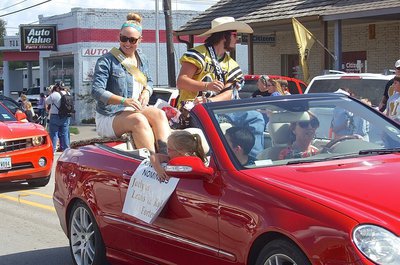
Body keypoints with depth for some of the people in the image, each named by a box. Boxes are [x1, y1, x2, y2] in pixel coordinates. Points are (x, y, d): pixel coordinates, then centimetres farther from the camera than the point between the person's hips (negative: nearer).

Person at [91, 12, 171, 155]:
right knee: (139, 120, -34)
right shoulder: (106, 60, -6)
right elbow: (97, 91, -14)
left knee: (159, 114, -24)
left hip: (136, 110, 6)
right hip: (109, 118, -5)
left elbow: (149, 81, 29)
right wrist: (124, 101, -28)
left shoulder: (142, 59, 16)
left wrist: (146, 91, 2)